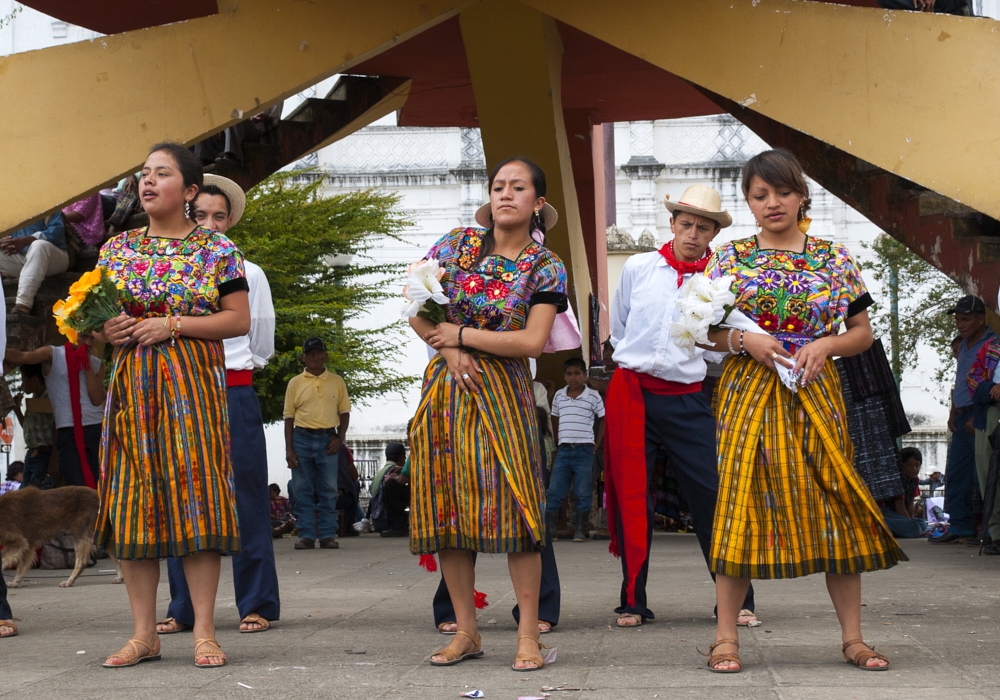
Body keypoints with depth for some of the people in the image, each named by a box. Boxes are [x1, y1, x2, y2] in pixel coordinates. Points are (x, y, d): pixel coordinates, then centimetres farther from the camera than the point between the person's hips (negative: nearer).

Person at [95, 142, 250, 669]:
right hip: (132, 384, 3)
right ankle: (144, 634, 7)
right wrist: (105, 328, -5)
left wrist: (174, 325, -13)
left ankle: (204, 631, -1)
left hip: (192, 385, -3)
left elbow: (240, 319, -3)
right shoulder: (117, 248, 13)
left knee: (194, 494, -6)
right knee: (133, 502, 1)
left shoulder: (216, 249, 2)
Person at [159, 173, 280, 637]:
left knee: (244, 497, -1)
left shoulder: (249, 274, 7)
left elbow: (262, 347, 15)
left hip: (235, 394, -1)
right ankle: (183, 607, 8)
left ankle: (257, 604, 4)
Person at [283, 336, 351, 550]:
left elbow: (344, 412, 12)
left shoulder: (336, 382, 9)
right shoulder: (295, 383, 7)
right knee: (303, 491, 0)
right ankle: (306, 535, 4)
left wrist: (340, 438, -3)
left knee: (329, 491, 0)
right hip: (302, 438, 0)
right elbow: (289, 417, 6)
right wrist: (289, 449, -2)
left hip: (327, 439, 0)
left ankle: (328, 535, 4)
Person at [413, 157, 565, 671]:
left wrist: (462, 334, -9)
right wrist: (447, 351, -7)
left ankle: (528, 636, -2)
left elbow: (532, 342, -11)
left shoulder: (545, 267, -2)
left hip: (501, 395, -3)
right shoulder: (458, 244, 6)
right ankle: (466, 632, 13)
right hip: (446, 388, 3)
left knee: (509, 507, -8)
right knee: (448, 507, 3)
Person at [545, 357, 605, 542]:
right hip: (563, 450, 3)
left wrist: (596, 447, 0)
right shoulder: (559, 396, 9)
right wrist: (558, 443, 10)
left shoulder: (593, 396, 0)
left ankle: (581, 531, 3)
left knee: (583, 494, -2)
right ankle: (548, 529, 2)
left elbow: (603, 420, 5)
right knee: (554, 492, 0)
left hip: (584, 450, -3)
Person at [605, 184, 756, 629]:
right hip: (632, 394, 1)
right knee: (631, 498, 3)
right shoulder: (638, 268, 6)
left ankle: (736, 601, 5)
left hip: (686, 399, -1)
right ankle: (633, 602, 13)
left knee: (712, 495, -4)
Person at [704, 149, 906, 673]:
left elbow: (863, 332, 9)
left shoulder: (835, 258, 7)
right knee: (743, 504, -3)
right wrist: (742, 340, -13)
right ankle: (726, 637, 2)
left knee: (834, 504, -2)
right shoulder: (729, 257, 5)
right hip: (748, 391, -1)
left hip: (814, 393, 1)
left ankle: (852, 636, 6)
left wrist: (827, 345, -10)